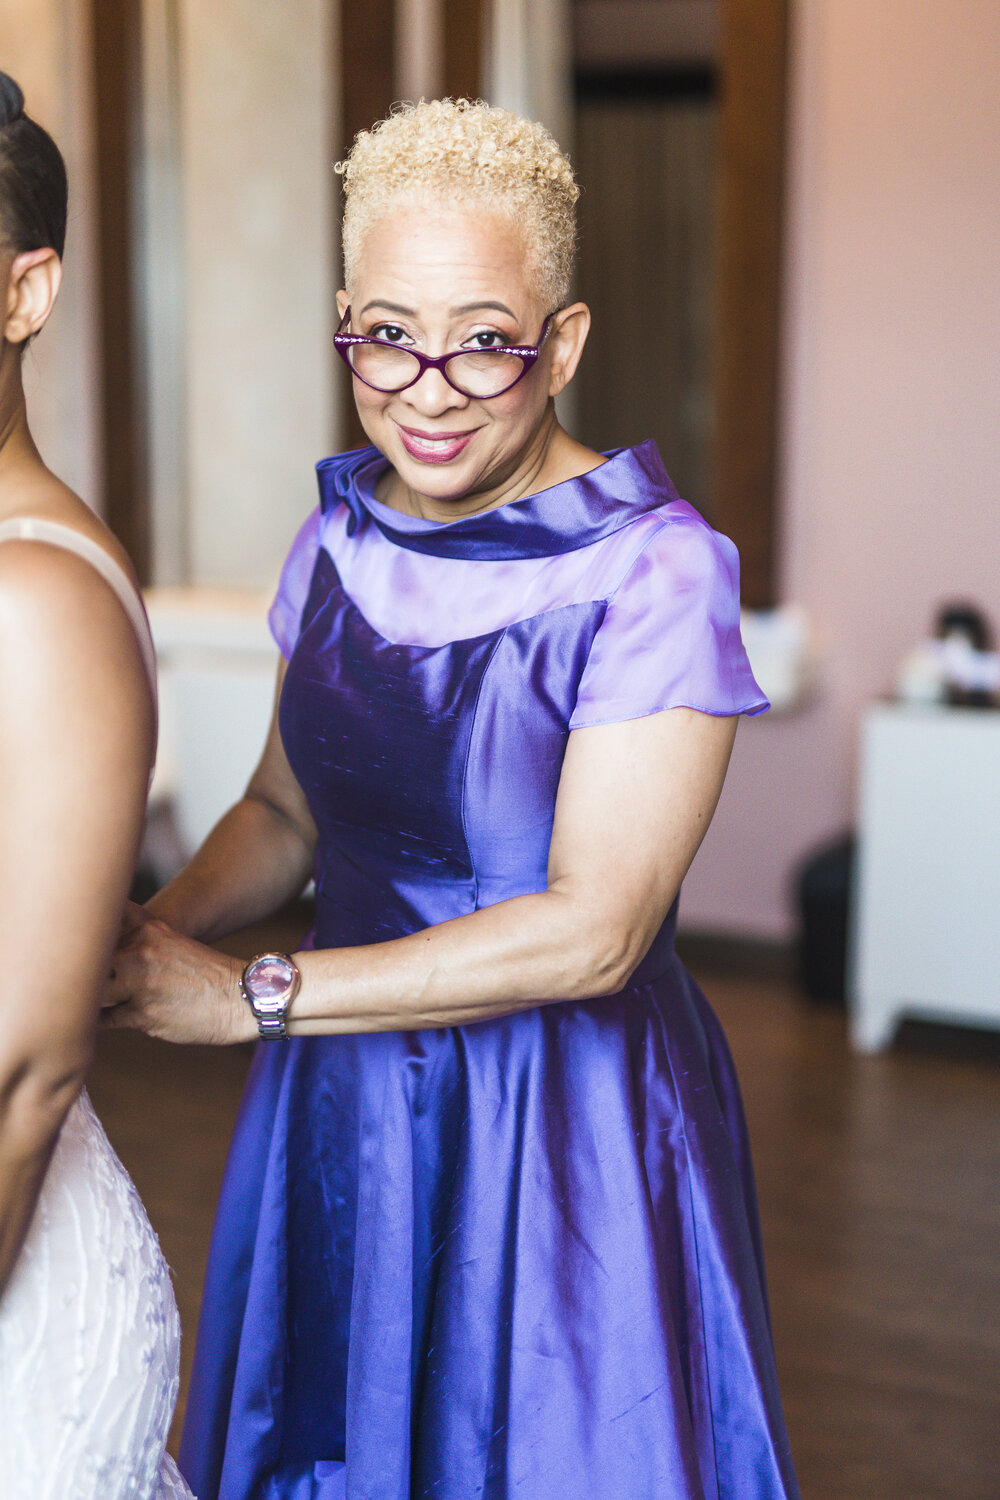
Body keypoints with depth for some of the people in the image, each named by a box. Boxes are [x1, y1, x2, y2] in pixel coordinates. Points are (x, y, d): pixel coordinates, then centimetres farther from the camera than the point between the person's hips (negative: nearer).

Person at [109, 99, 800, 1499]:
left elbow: (590, 932, -22)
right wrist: (145, 938, -9)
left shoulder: (652, 566, -19)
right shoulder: (342, 536, 0)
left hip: (567, 1120, -5)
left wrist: (247, 997, -19)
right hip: (344, 1112, 6)